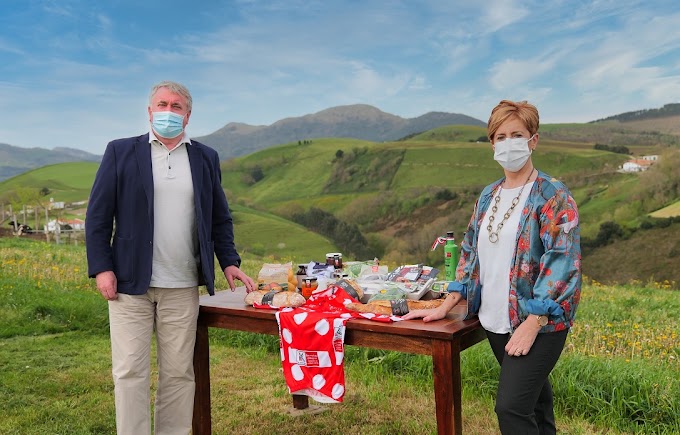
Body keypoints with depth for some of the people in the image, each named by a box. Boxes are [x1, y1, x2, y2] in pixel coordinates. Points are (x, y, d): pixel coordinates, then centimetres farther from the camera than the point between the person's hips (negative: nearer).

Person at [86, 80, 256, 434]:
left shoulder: (206, 158, 10)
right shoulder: (121, 152, 4)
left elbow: (220, 217, 13)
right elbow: (97, 215, 2)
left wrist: (229, 262, 2)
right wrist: (101, 267, -6)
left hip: (183, 287, 2)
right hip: (130, 283, -1)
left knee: (179, 372, 7)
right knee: (131, 371, 3)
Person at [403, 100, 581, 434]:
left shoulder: (553, 196, -9)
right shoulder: (488, 196, 10)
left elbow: (562, 262, -17)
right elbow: (471, 253, 14)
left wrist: (532, 323, -22)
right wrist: (446, 307, 7)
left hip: (538, 323, -6)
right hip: (495, 322, 6)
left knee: (511, 408, -12)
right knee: (534, 398, 19)